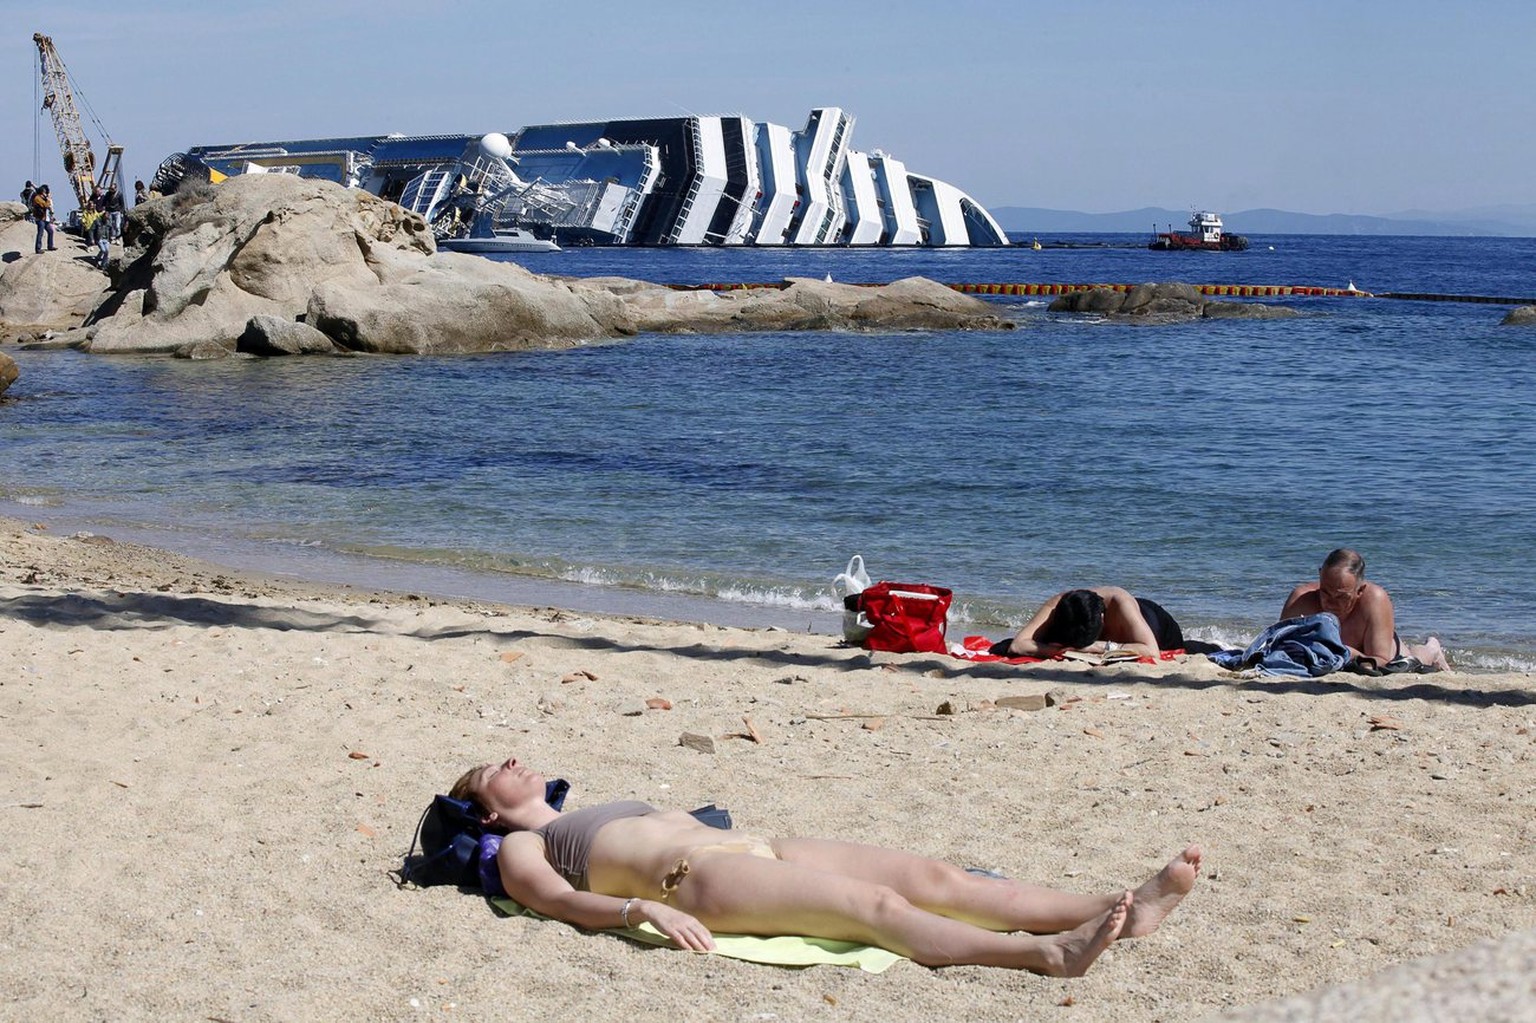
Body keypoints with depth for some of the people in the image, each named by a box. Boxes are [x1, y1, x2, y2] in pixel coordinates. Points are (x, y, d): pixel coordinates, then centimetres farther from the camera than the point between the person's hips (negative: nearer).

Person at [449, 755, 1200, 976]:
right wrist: (643, 907, -23)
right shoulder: (520, 849, 14)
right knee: (875, 903, -30)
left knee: (931, 877, -13)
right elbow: (562, 901, -5)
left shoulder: (601, 816, 38)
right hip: (699, 877, -8)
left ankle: (1121, 910, -26)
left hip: (757, 848, 8)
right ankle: (1044, 952, -50)